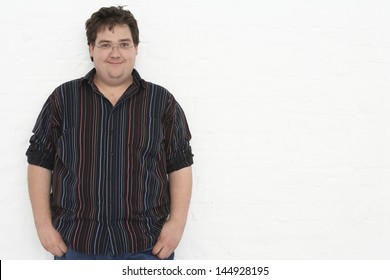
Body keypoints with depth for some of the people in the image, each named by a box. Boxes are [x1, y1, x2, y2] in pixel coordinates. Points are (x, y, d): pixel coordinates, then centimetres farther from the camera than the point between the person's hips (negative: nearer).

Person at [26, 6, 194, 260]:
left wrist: (177, 223, -4)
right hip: (75, 243, 1)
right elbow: (40, 163, 6)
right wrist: (44, 224, 1)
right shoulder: (63, 99, 3)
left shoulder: (162, 101, 3)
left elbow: (180, 166, 4)